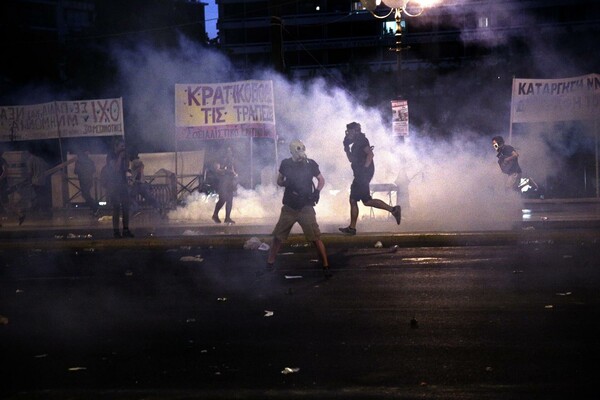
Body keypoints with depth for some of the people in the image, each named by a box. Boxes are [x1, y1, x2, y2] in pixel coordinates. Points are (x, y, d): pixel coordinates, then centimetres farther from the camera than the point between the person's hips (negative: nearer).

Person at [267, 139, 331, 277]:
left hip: (306, 207, -2)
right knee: (278, 237, 9)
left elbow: (321, 180, 7)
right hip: (289, 207, 2)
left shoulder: (310, 164, -7)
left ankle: (326, 266, -2)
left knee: (315, 238, -8)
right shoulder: (286, 164, -3)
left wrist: (317, 191, -12)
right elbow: (279, 181, 10)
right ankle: (269, 263, 24)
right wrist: (287, 183, -12)